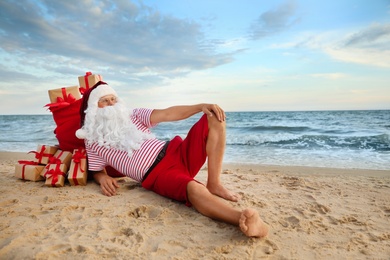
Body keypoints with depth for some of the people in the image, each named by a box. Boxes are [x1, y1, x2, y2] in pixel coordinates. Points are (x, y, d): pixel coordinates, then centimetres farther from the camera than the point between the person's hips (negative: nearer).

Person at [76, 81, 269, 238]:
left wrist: (201, 107, -10)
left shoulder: (134, 115, 16)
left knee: (215, 118, -10)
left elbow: (167, 114, 4)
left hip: (176, 153, 6)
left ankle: (213, 185, -17)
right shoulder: (93, 140, 11)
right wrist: (103, 178, -12)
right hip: (156, 175, -5)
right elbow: (97, 171, 16)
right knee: (193, 188, -39)